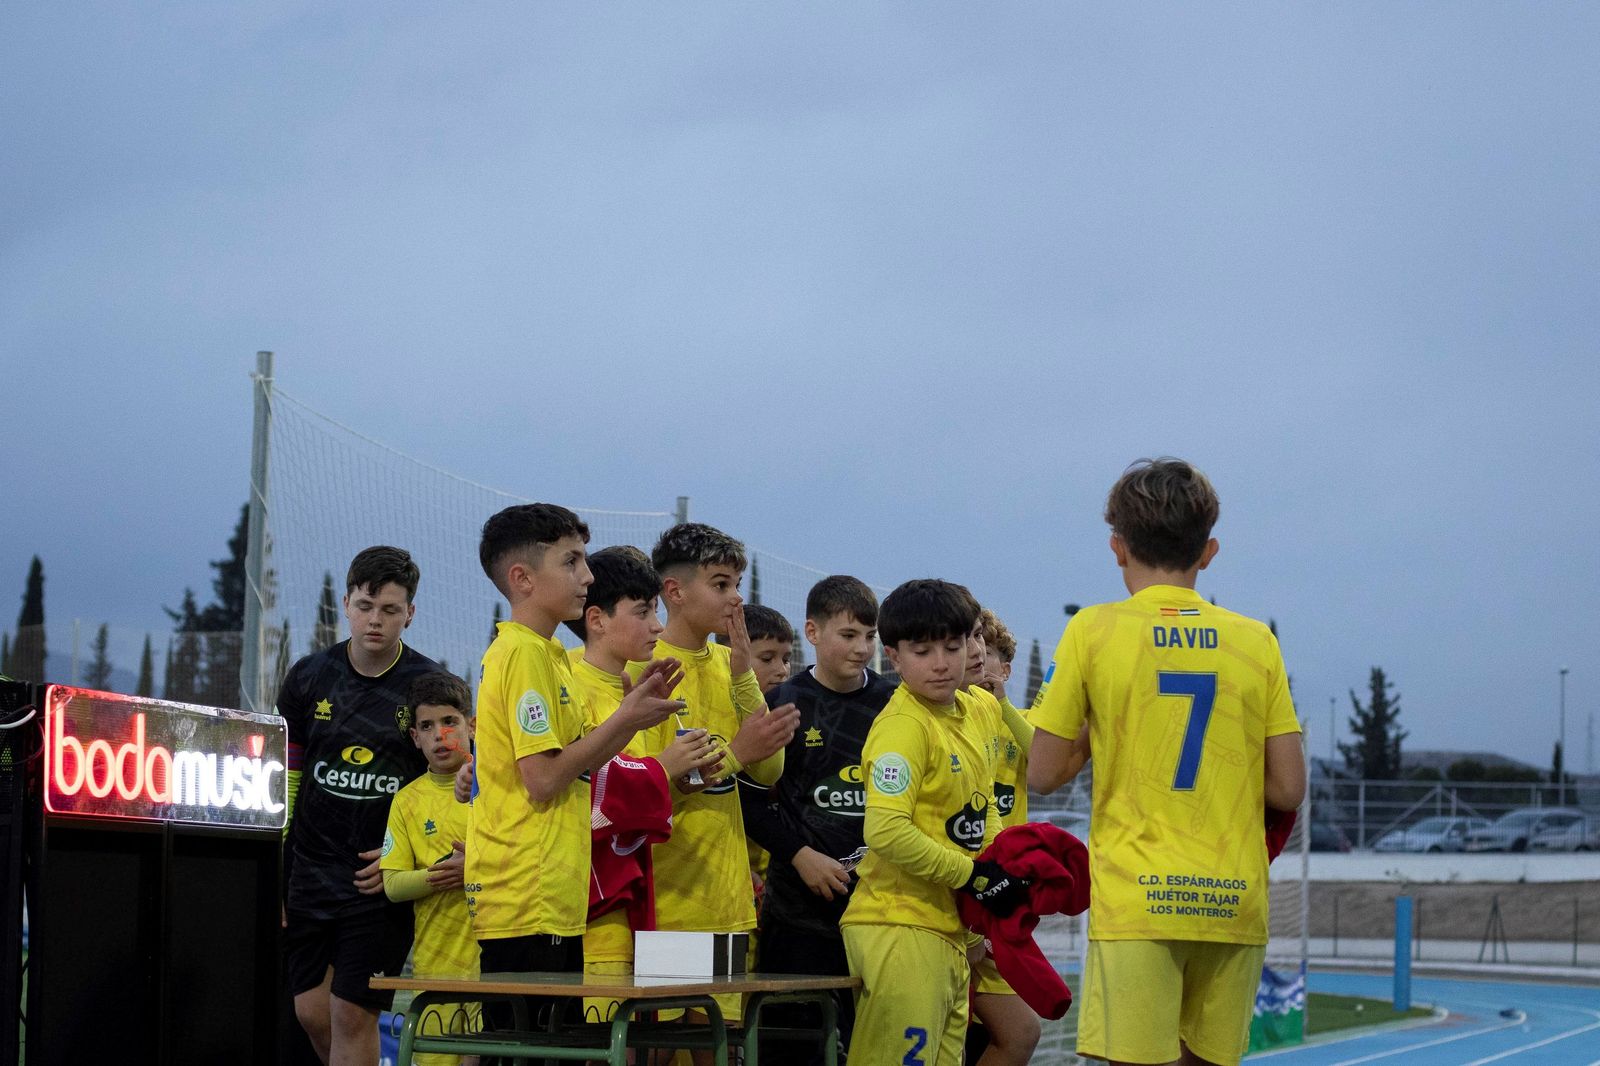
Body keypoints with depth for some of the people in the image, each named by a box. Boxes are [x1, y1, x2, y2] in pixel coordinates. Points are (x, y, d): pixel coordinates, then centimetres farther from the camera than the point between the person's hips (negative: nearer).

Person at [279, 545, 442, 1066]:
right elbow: (281, 783, 9)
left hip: (382, 882, -3)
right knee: (312, 1013, 4)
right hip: (309, 873, 3)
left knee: (352, 1015, -7)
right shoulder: (308, 677, 3)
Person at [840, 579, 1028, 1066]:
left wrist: (1001, 867, 5)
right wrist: (972, 876, -17)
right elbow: (886, 831, -24)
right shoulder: (903, 726, -15)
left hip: (951, 929, 9)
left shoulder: (973, 715, 12)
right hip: (900, 929, -9)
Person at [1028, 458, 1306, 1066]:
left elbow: (1043, 775, 2)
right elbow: (1288, 790, 4)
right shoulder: (1256, 641, 6)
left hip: (1136, 901, -3)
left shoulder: (1093, 631, -1)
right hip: (1235, 902, 3)